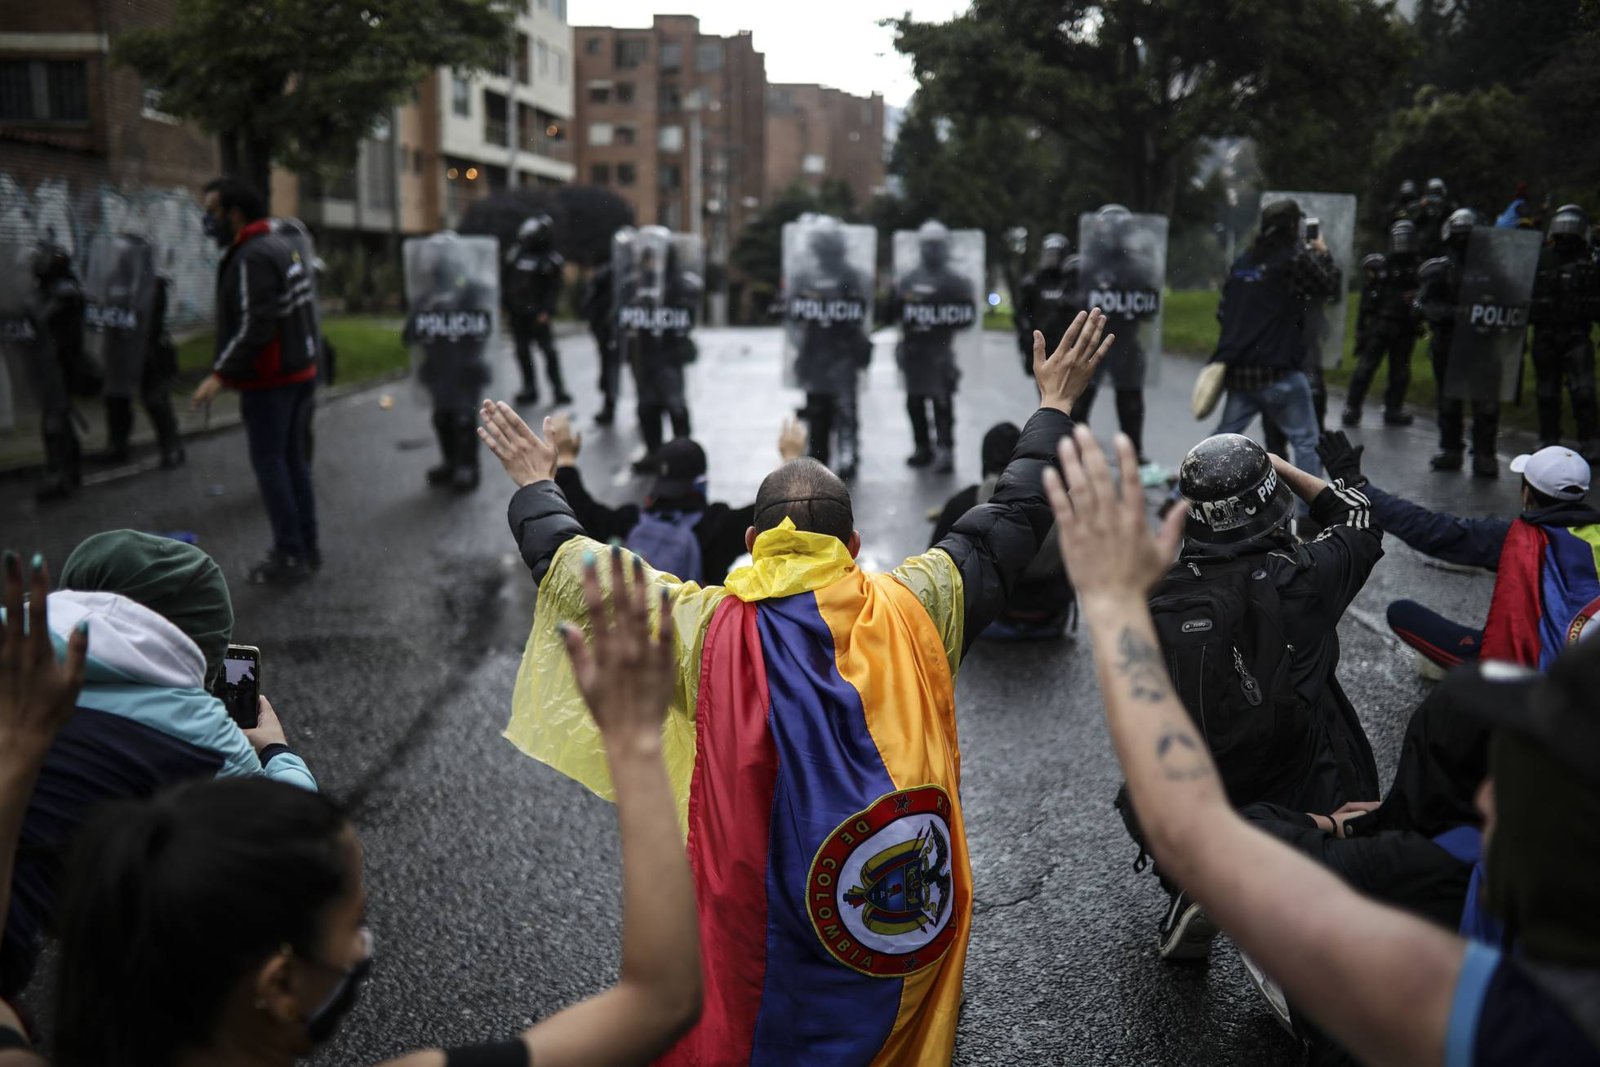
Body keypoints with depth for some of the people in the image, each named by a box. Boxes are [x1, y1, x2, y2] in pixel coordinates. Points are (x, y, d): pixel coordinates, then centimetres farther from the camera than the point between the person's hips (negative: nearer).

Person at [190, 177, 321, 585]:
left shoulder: (253, 257, -18)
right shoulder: (279, 246, 14)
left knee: (269, 463, -3)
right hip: (299, 371, 10)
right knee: (293, 458, 16)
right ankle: (306, 546, 24)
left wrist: (220, 374, -24)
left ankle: (289, 555, 1)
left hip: (269, 380, -10)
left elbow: (254, 325, -25)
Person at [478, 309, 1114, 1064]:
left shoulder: (709, 633, -13)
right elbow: (1011, 523, 3)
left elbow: (577, 574, 0)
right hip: (911, 919, 2)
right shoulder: (914, 612, -10)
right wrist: (1053, 408, 16)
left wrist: (536, 488, 17)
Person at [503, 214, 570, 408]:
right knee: (523, 352, 9)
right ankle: (530, 389, 18)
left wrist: (547, 311, -17)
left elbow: (554, 289, -7)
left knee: (549, 350, -8)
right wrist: (505, 303, 9)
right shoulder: (514, 253, 9)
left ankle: (558, 390, -4)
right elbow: (506, 281, 14)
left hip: (537, 314, -5)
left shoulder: (550, 259, -4)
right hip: (517, 312, 5)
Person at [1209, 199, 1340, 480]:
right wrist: (1323, 254, 21)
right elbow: (1329, 285, 6)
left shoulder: (1242, 261, 11)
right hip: (1279, 369, -6)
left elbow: (1223, 310, 13)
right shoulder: (1296, 257, -7)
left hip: (1239, 368, 6)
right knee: (1306, 441, 2)